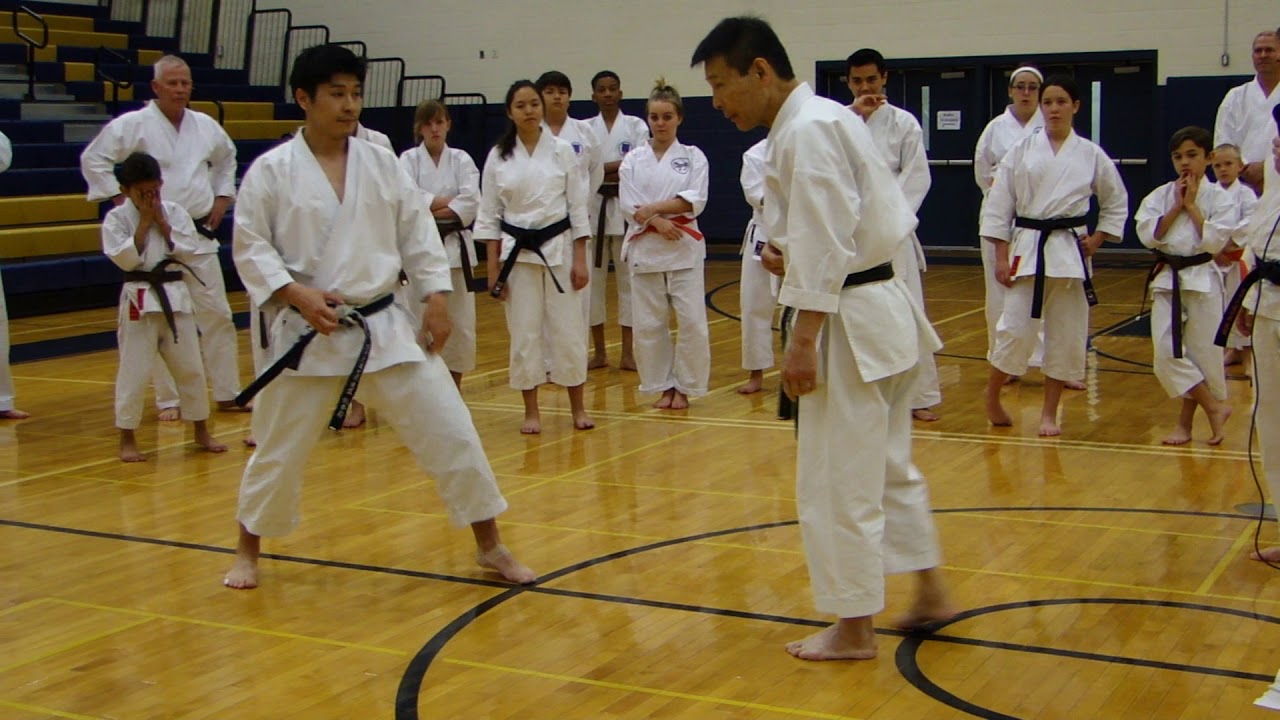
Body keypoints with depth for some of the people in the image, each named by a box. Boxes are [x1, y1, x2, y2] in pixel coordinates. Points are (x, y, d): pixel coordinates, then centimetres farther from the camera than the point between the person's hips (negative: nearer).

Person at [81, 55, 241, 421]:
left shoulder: (205, 126, 7)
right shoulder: (132, 125, -8)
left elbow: (227, 158, 25)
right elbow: (93, 160, -7)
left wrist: (222, 197, 15)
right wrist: (121, 200, -9)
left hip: (200, 235, 5)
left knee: (217, 314, 7)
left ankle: (228, 393, 17)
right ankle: (168, 400, 12)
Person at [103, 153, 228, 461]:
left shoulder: (175, 212, 4)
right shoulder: (117, 218, -4)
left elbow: (187, 250, -5)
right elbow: (125, 258, -14)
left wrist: (161, 221, -9)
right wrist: (144, 222, -12)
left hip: (175, 296, 3)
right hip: (139, 299, -3)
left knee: (190, 366, 9)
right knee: (134, 370, -2)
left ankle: (201, 431, 22)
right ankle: (127, 438, 11)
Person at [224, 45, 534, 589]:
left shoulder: (381, 164, 3)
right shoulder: (271, 171, -6)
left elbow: (417, 234, 7)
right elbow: (250, 247, -4)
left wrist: (436, 296, -1)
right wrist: (296, 294, -17)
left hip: (384, 325, 2)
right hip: (309, 331, -2)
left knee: (448, 429, -1)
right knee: (279, 449, 10)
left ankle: (490, 546, 13)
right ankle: (247, 551, 34)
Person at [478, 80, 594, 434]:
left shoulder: (562, 150, -1)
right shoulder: (498, 156, 1)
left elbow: (578, 208, 0)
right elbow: (489, 215, 3)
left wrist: (580, 260, -5)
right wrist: (493, 269, -2)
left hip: (559, 248, 0)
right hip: (517, 252, 1)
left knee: (567, 330, 3)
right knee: (524, 333, 4)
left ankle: (577, 408, 18)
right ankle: (531, 411, 17)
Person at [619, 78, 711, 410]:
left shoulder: (693, 156, 4)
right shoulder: (633, 159, 6)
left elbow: (695, 201, -8)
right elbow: (628, 205, -3)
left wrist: (654, 208, -15)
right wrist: (657, 222, -18)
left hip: (684, 247, -1)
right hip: (644, 248, 1)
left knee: (692, 322, -5)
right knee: (648, 324, 3)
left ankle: (684, 388, 10)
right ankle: (664, 386, 17)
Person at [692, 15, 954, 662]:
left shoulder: (805, 131, -17)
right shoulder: (821, 118, 14)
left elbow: (826, 245, -22)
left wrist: (803, 341, -21)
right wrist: (790, 256, 7)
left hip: (851, 320, -11)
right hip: (883, 307, 11)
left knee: (837, 481, 0)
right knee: (887, 466, 21)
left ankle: (854, 629, 12)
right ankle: (930, 593, 33)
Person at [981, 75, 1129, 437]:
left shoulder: (1091, 155, 4)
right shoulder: (1022, 149, 1)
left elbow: (1116, 202, 16)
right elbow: (999, 203, 1)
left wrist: (1098, 239, 4)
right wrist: (1001, 255, -4)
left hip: (1071, 251, 2)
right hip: (1027, 248, -2)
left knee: (1067, 333, 5)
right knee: (1016, 328, -7)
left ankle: (1050, 412, 18)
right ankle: (991, 394, 18)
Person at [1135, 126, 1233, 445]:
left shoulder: (1219, 198, -3)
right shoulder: (1160, 196, 4)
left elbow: (1214, 241, -13)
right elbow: (1148, 235, -6)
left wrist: (1191, 206, -11)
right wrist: (1176, 207, -9)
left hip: (1203, 281, -2)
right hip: (1167, 280, 2)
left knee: (1202, 352, 3)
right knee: (1167, 353, -6)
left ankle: (1186, 421, 17)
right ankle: (1215, 408, 7)